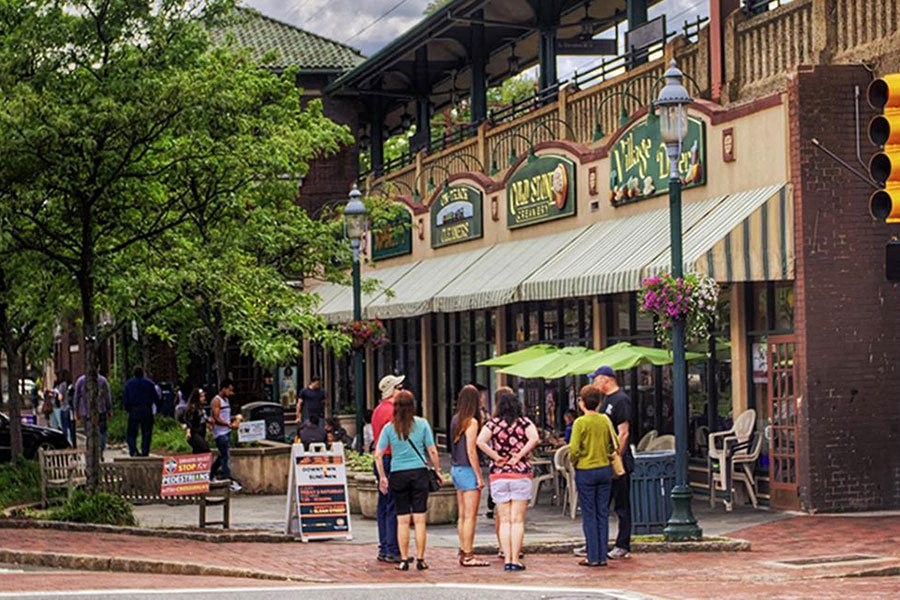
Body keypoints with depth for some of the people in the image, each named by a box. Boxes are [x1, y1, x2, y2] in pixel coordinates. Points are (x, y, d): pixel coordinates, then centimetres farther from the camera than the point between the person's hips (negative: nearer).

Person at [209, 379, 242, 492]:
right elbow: (217, 419, -17)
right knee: (225, 457, -11)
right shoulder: (216, 400, -11)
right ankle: (229, 481, -13)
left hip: (227, 432, 9)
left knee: (222, 456, 14)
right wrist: (229, 425, -24)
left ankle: (211, 475, 28)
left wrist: (234, 419, 6)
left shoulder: (226, 400, 17)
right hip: (220, 433, -9)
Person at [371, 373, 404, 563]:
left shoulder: (378, 410, 16)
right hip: (392, 461, -10)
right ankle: (392, 550, -8)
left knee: (383, 507, 12)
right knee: (394, 507, -8)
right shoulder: (392, 411, -14)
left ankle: (384, 549, 16)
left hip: (380, 460, 10)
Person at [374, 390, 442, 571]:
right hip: (419, 473, 0)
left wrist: (382, 477, 5)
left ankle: (404, 560, 6)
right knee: (419, 519, 3)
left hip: (398, 475, 1)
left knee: (402, 520, 6)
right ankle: (420, 560, 4)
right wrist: (437, 470, 12)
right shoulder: (422, 424, -1)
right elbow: (432, 451, 0)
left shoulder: (389, 428, 0)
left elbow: (378, 455, -4)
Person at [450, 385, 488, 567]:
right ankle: (468, 556, -4)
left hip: (456, 469, 8)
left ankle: (463, 552, 16)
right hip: (468, 470, -8)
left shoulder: (455, 420, 9)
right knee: (470, 516, -4)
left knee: (462, 516, 12)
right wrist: (479, 476, -13)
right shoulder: (471, 422, -14)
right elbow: (471, 451, -17)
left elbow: (455, 448, 9)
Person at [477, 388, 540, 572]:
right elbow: (534, 438, -18)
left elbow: (480, 441, -14)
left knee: (504, 520, 6)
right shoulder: (524, 422, -1)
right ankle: (515, 560, -1)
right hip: (521, 475, -1)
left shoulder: (493, 424, 1)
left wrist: (496, 457, -6)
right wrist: (519, 455, -11)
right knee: (518, 520, 2)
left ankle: (507, 559, 2)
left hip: (498, 476, 1)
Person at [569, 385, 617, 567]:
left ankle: (593, 557, 2)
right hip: (605, 470, 4)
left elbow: (574, 449, -17)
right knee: (603, 514, 9)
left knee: (589, 516, 2)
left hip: (586, 471, -4)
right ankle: (602, 556, 10)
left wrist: (574, 462, 1)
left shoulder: (580, 422, -12)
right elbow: (614, 445, 7)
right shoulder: (606, 420, 2)